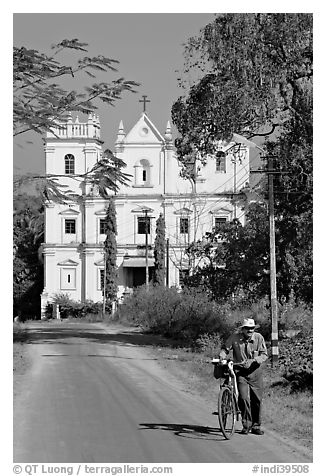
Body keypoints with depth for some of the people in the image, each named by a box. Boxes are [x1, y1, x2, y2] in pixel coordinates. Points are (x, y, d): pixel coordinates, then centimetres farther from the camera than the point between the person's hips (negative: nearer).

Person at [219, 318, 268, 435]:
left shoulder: (259, 338, -5)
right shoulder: (235, 337, -7)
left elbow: (264, 354, -5)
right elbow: (225, 348, 6)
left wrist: (254, 360, -22)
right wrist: (222, 355, -16)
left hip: (255, 371, 1)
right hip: (241, 372, -1)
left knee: (257, 399, 4)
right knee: (244, 398, -14)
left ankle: (256, 426, 17)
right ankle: (246, 425, 0)